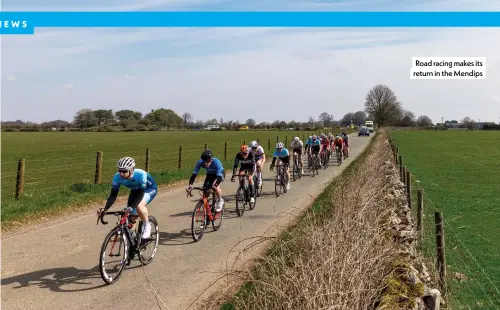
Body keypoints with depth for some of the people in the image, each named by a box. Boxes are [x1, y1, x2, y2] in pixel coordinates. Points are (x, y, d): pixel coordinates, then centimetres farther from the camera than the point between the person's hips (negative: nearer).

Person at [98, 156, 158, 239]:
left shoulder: (141, 174, -39)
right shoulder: (117, 177, -26)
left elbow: (141, 194, -41)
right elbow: (113, 195, -22)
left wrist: (131, 207, -54)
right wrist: (105, 209, -36)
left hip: (149, 189, -5)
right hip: (135, 190, 5)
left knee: (139, 206, -33)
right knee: (131, 218, -4)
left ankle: (146, 226, -8)